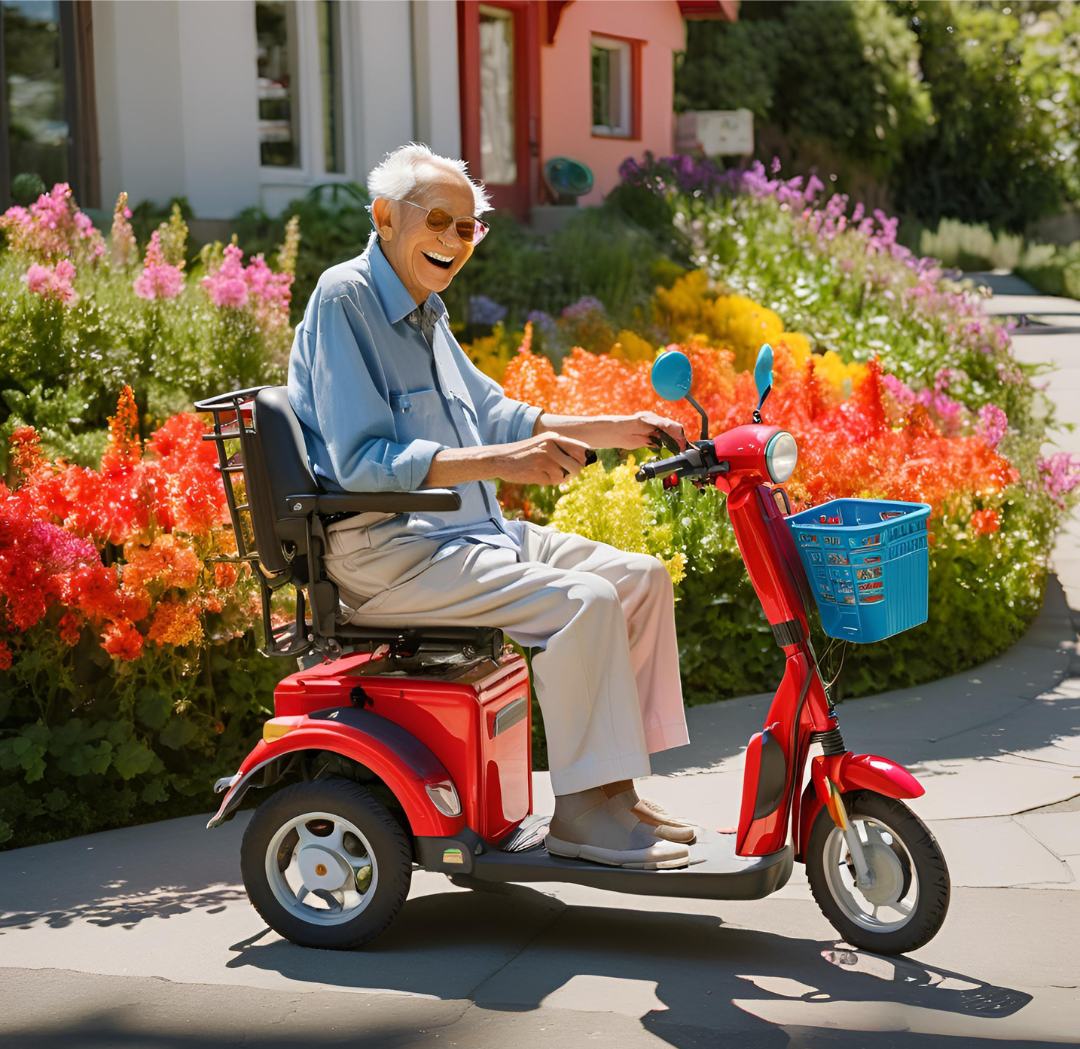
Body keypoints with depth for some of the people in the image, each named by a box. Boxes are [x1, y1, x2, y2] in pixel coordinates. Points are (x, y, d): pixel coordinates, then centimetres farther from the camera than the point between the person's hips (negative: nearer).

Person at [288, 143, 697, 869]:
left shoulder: (424, 310, 17)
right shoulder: (345, 298, -12)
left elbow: (496, 416, 25)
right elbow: (364, 461, -21)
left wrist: (620, 430, 14)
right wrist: (500, 462, -29)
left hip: (470, 531, 10)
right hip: (385, 550, -10)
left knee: (643, 578, 3)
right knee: (582, 602, -25)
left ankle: (615, 787, 6)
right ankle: (581, 811, -14)